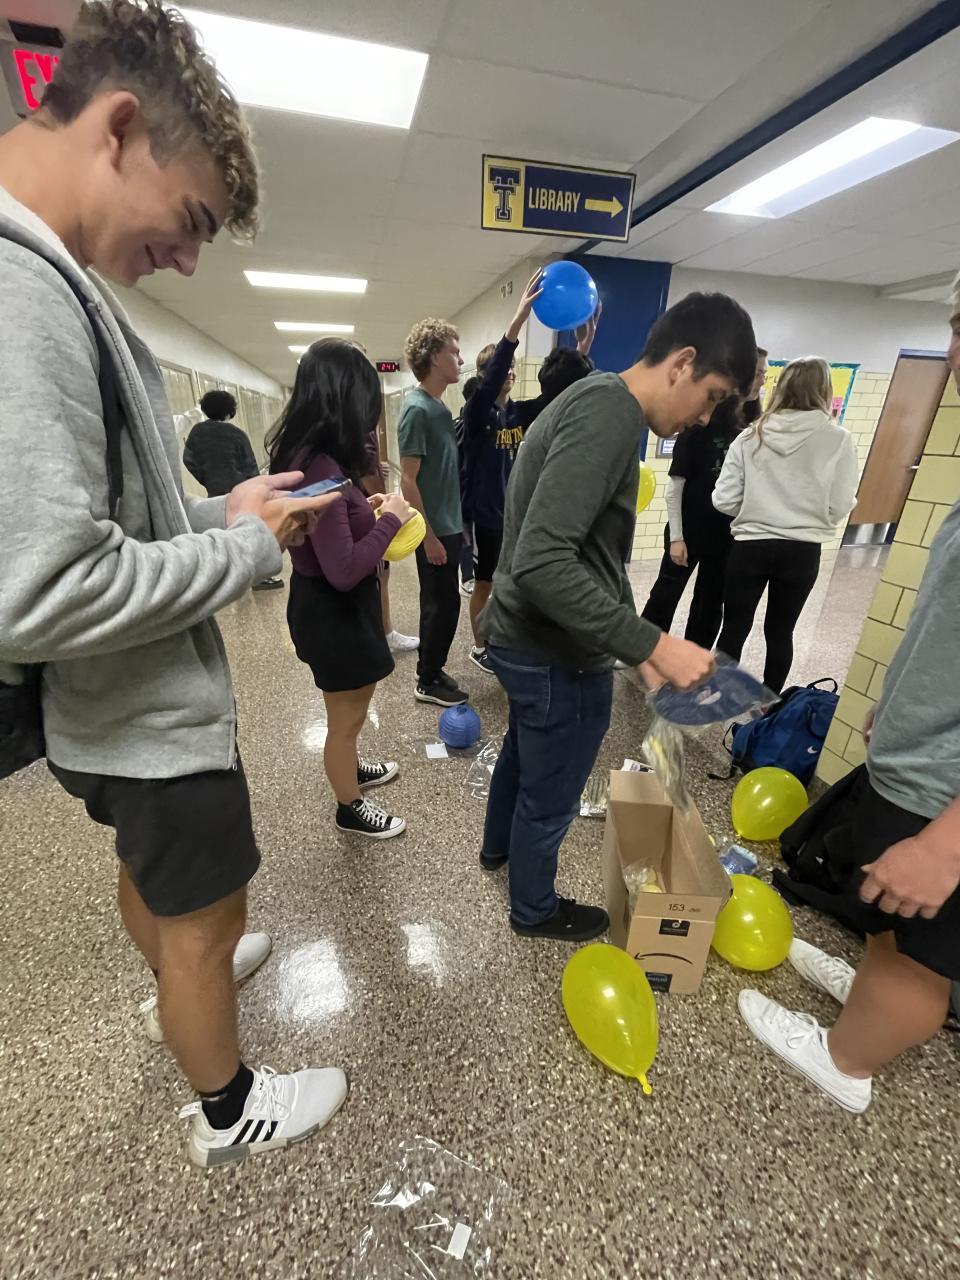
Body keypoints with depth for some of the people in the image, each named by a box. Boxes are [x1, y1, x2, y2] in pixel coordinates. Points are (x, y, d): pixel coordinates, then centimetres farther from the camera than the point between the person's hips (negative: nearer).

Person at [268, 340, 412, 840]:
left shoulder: (305, 455, 2)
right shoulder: (319, 465, -28)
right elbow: (344, 570, -30)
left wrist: (365, 506, 4)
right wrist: (390, 520, -19)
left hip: (330, 605, 10)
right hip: (334, 611, -10)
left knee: (348, 712, 29)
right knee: (346, 718, 12)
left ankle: (349, 768, 53)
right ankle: (350, 808, 35)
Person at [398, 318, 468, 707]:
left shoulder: (440, 407, 12)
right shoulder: (418, 409, -15)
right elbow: (408, 480, -19)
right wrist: (428, 535, -20)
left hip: (448, 525, 9)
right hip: (434, 530, -9)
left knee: (439, 604, 15)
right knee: (443, 605, -1)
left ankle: (430, 671, 28)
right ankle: (428, 682, 14)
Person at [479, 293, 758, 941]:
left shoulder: (594, 401, 11)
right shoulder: (610, 411, -22)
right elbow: (541, 562, -33)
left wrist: (640, 640, 16)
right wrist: (652, 644, -28)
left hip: (527, 639, 10)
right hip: (558, 656, -10)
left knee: (522, 755, 31)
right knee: (549, 798, 14)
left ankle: (499, 846, 58)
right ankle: (535, 908, 42)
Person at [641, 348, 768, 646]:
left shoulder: (754, 426, 4)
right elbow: (676, 483, -11)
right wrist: (676, 536, -15)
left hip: (729, 534, 5)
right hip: (690, 529, -5)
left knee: (710, 605, 13)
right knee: (665, 598, 6)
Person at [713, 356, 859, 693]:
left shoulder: (751, 436, -3)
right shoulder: (839, 440, -5)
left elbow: (724, 500, -4)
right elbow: (840, 507, -5)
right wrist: (810, 516, 16)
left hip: (750, 546, 0)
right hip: (802, 551, 0)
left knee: (734, 628, 11)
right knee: (780, 631, 14)